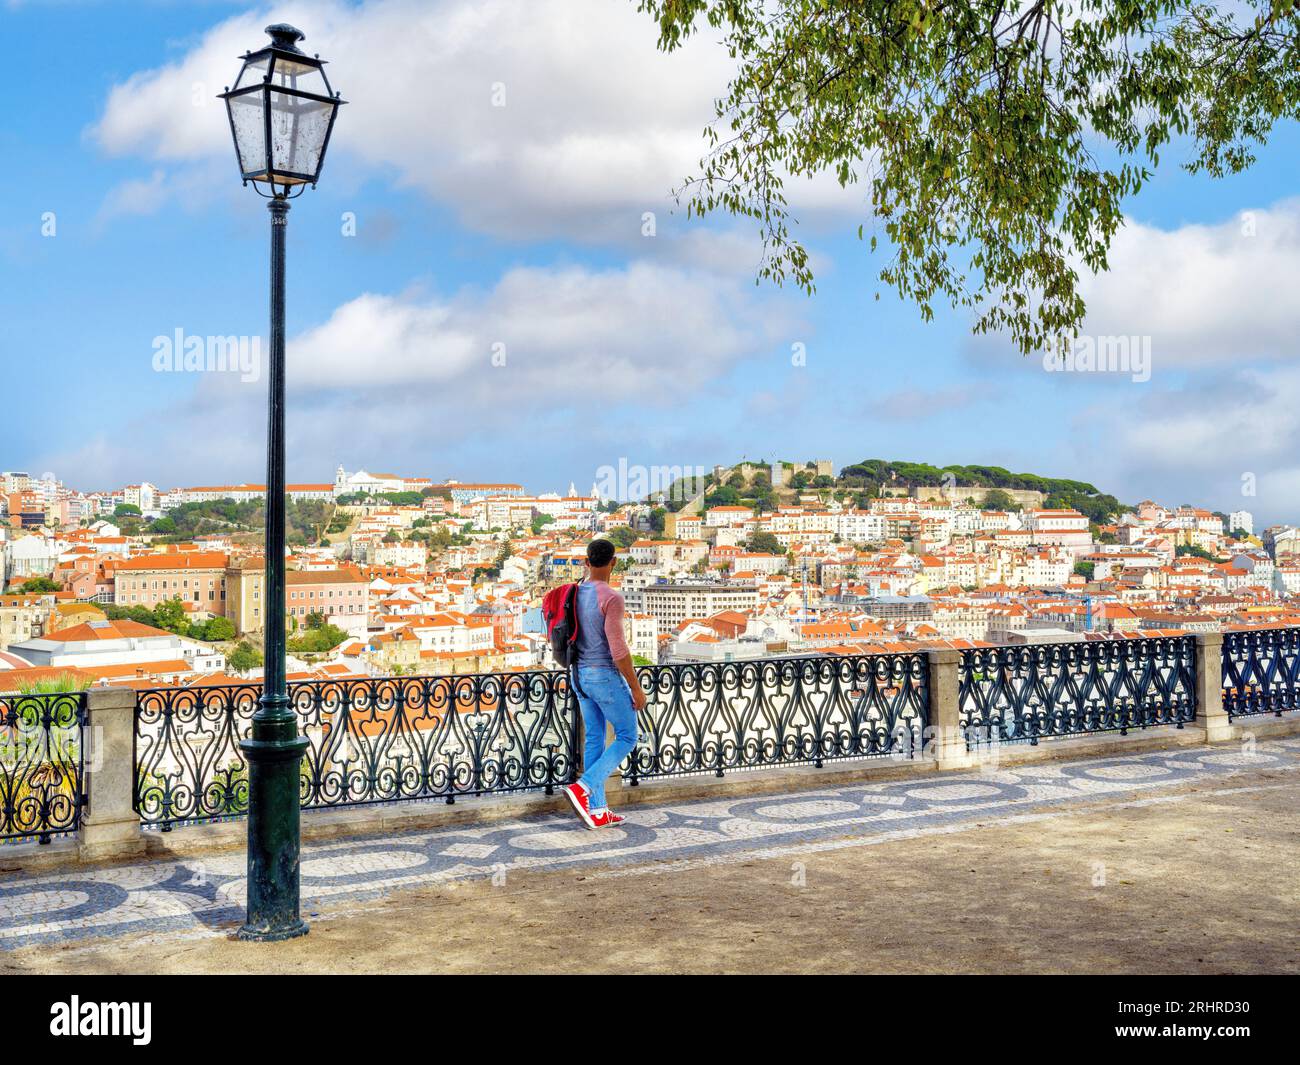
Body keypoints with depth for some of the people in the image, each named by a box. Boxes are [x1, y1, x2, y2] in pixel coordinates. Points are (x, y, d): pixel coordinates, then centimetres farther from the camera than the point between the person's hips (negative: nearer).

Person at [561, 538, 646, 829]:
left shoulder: (573, 595, 4)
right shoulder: (611, 598, -22)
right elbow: (618, 650, -24)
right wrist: (636, 689, -15)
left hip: (581, 676, 8)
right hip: (607, 677, -8)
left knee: (595, 740, 13)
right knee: (627, 737, 6)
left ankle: (597, 810, 14)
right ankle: (582, 788, -8)